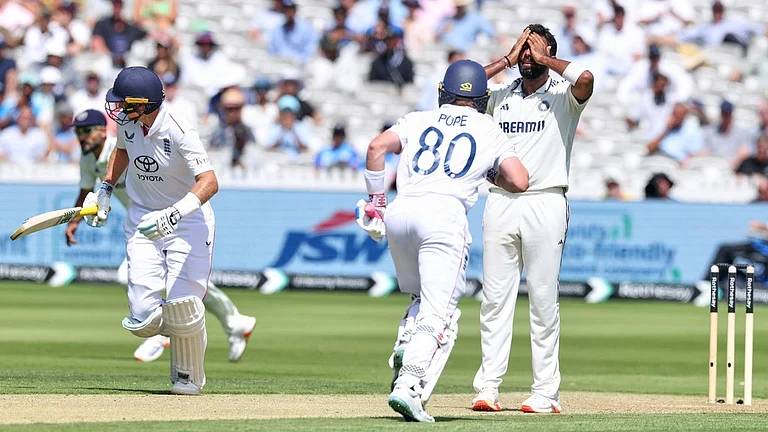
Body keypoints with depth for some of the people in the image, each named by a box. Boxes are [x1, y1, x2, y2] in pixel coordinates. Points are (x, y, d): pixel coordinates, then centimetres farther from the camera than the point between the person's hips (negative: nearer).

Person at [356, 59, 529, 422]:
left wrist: (376, 199, 11)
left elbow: (377, 147, 6)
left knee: (422, 299, 24)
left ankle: (405, 350, -4)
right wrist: (489, 172, 28)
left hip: (398, 214, 4)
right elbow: (519, 182, 8)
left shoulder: (418, 120, 23)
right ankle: (409, 386, -26)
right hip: (444, 213, -4)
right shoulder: (490, 131, 18)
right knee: (438, 314, -6)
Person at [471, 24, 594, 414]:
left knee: (543, 300, -3)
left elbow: (585, 78, -18)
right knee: (494, 298, 1)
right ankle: (487, 388, 2)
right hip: (500, 203, 4)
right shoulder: (500, 97, 16)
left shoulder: (562, 97, 4)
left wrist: (545, 59, -2)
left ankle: (545, 392, -1)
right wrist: (508, 59, 5)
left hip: (545, 203, -4)